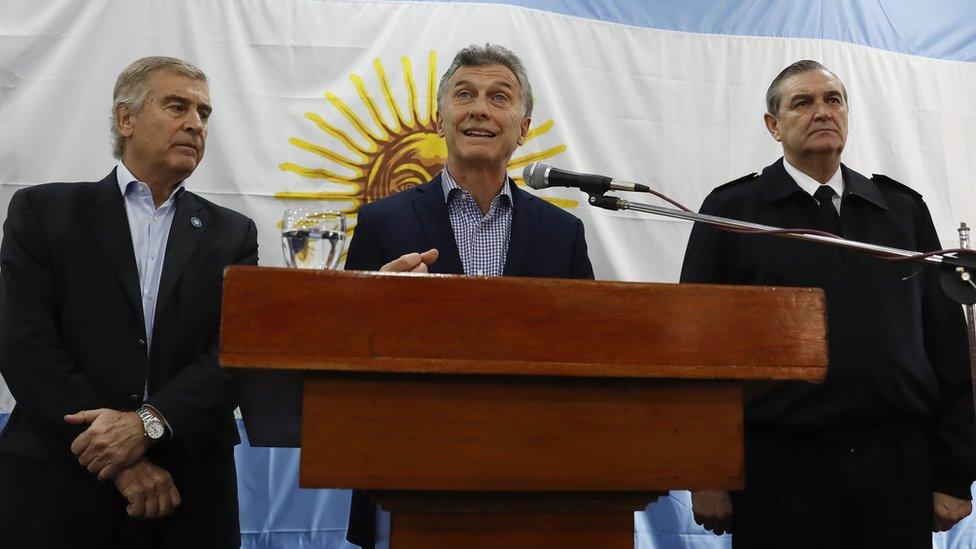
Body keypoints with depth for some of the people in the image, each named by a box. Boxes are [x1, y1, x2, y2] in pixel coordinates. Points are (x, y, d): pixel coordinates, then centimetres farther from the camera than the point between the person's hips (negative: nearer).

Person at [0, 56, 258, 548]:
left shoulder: (232, 234, 7)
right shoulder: (42, 211, 2)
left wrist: (148, 423, -20)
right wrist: (121, 460, -14)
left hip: (188, 490, 2)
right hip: (58, 486, -1)